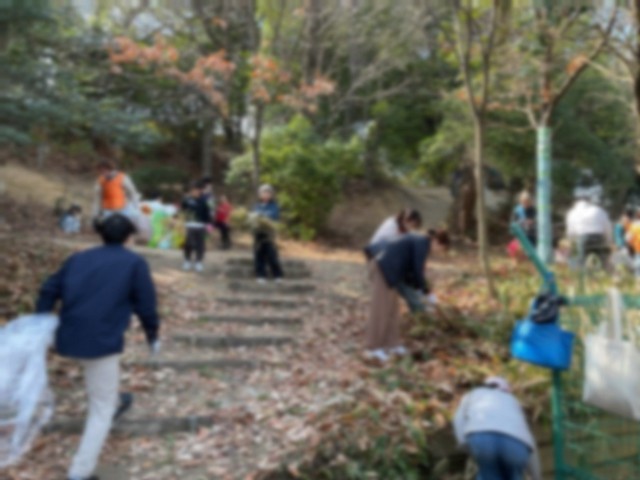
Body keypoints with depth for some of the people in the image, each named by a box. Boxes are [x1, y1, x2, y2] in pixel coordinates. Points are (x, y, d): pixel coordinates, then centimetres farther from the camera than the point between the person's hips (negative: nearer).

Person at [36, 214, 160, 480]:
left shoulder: (79, 258, 14)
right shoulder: (135, 263, 1)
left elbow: (49, 291, 11)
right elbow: (146, 305, -1)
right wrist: (153, 334, 14)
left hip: (70, 338, 7)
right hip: (101, 340, -6)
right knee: (101, 410, 6)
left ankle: (115, 402, 58)